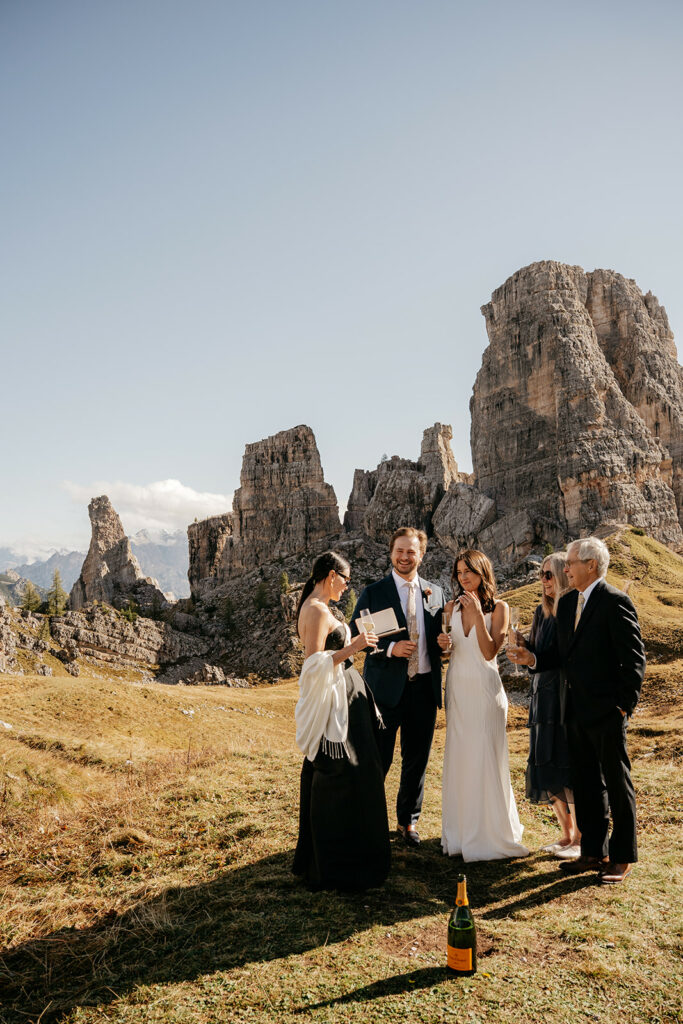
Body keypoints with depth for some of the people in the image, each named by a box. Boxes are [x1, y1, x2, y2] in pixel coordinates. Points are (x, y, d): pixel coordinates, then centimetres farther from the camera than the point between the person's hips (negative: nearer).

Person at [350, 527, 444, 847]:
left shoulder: (435, 593, 8)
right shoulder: (373, 593, -2)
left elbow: (439, 638, 15)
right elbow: (355, 637, -5)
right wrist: (390, 648, -18)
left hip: (423, 688, 3)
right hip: (386, 687, -3)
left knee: (417, 760, 14)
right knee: (377, 761, 4)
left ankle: (408, 820, 32)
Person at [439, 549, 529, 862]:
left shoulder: (498, 608, -6)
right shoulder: (452, 607, 7)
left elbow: (490, 652, -14)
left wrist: (478, 614, -21)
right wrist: (444, 645, -6)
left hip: (484, 689, -4)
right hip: (457, 689, 4)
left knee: (486, 759, -1)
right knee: (458, 759, 9)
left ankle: (491, 833, 14)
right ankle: (462, 832, 21)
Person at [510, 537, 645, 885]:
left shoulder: (615, 602, -13)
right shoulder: (567, 602, 11)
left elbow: (634, 659, -13)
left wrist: (624, 705, -14)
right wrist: (532, 658, -3)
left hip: (607, 712, -7)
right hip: (576, 712, 8)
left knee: (617, 785, 7)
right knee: (586, 784, 15)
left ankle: (622, 858, 20)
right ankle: (594, 852, 28)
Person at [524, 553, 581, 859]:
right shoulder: (542, 611, 10)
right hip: (544, 698, 7)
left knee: (571, 767, 0)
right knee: (549, 767, 12)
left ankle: (579, 839, 17)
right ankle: (566, 834, 27)